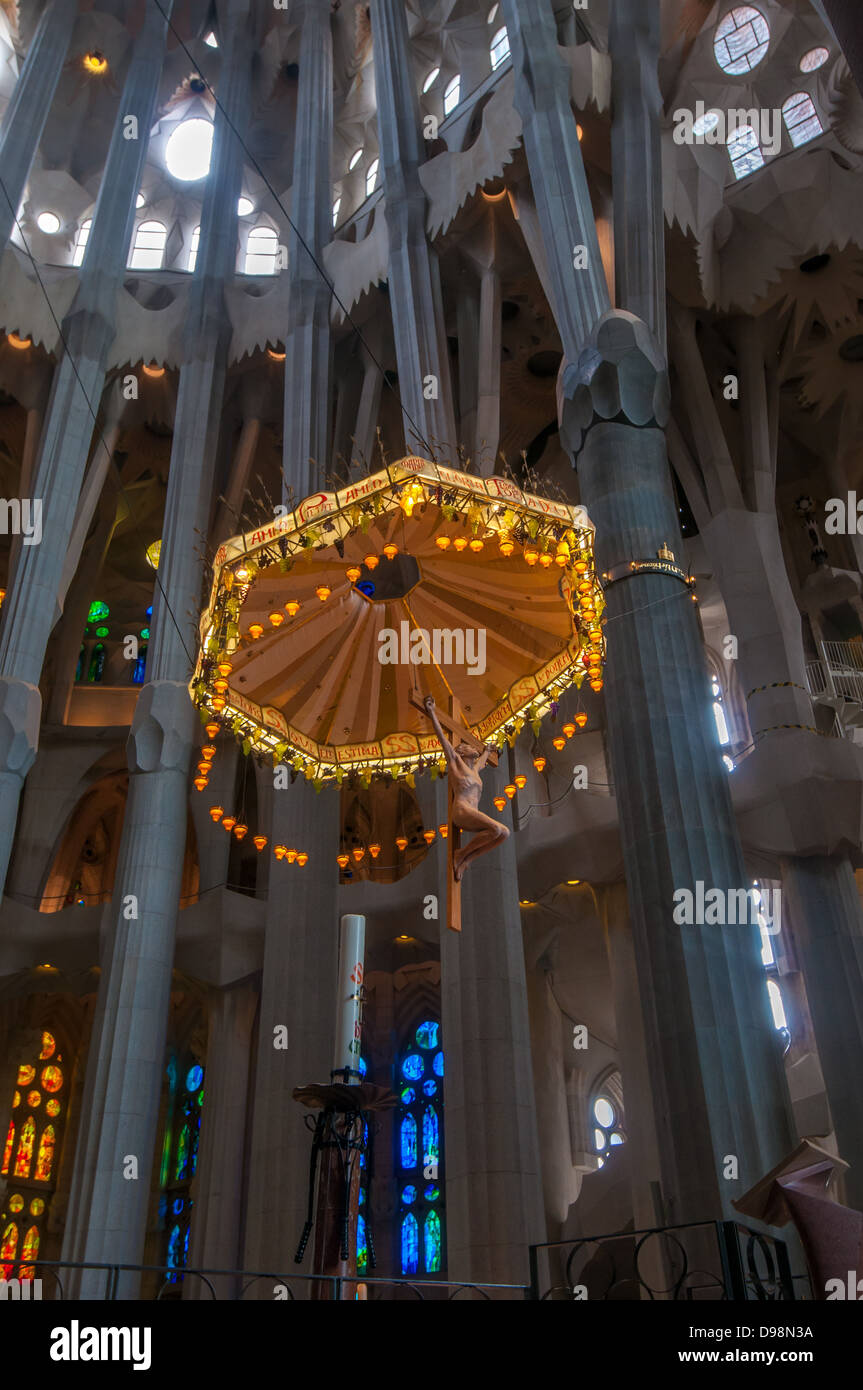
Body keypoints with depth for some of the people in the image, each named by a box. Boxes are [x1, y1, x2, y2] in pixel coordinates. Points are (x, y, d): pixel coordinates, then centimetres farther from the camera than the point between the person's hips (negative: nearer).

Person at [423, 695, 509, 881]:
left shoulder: (474, 770, 30)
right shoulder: (455, 760, 12)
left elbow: (481, 761, 55)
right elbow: (442, 737, 4)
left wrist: (486, 751, 73)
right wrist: (431, 712, -3)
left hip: (473, 815, 8)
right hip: (461, 811, -8)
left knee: (504, 833, -9)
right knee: (495, 829, -26)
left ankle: (465, 860, -5)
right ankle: (461, 854, -11)